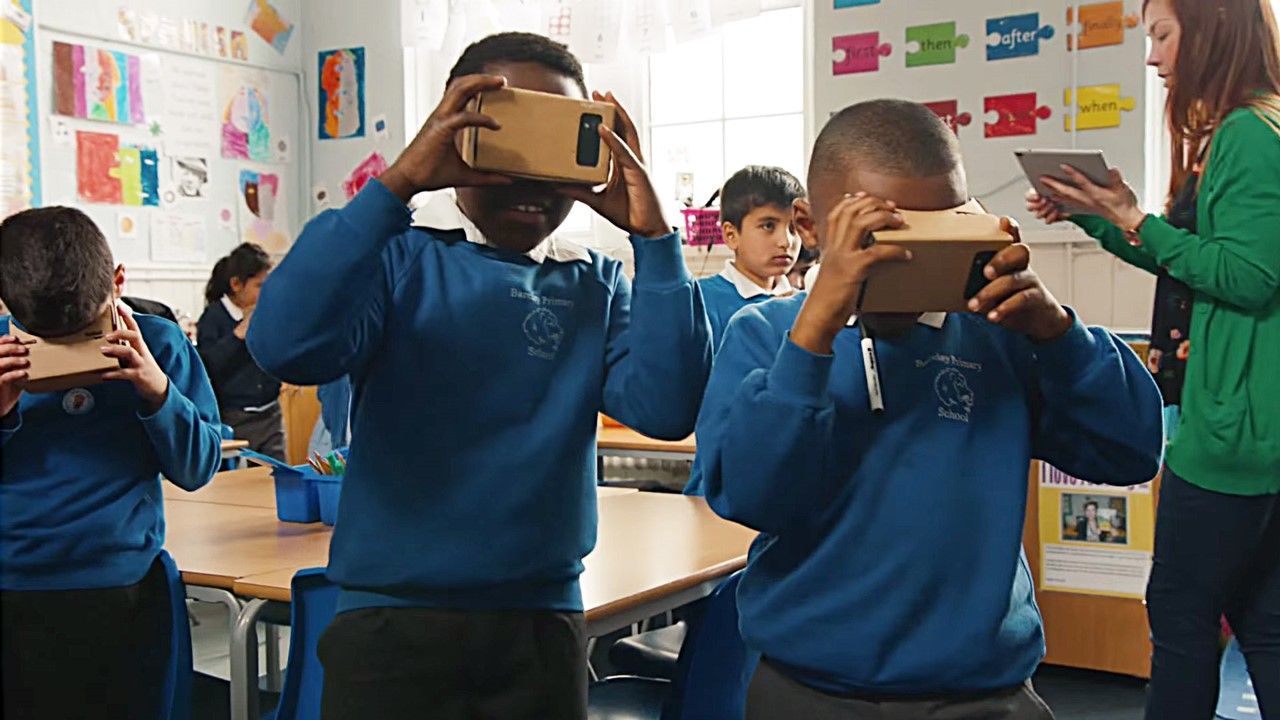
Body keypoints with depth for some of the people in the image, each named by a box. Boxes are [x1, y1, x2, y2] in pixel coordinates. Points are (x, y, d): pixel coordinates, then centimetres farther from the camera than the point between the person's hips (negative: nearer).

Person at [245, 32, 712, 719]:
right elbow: (287, 346, -22)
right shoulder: (399, 255, -5)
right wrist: (398, 181, -25)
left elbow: (665, 408, -11)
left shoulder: (599, 286, 3)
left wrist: (653, 236, -15)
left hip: (543, 620, 3)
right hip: (393, 618, -3)